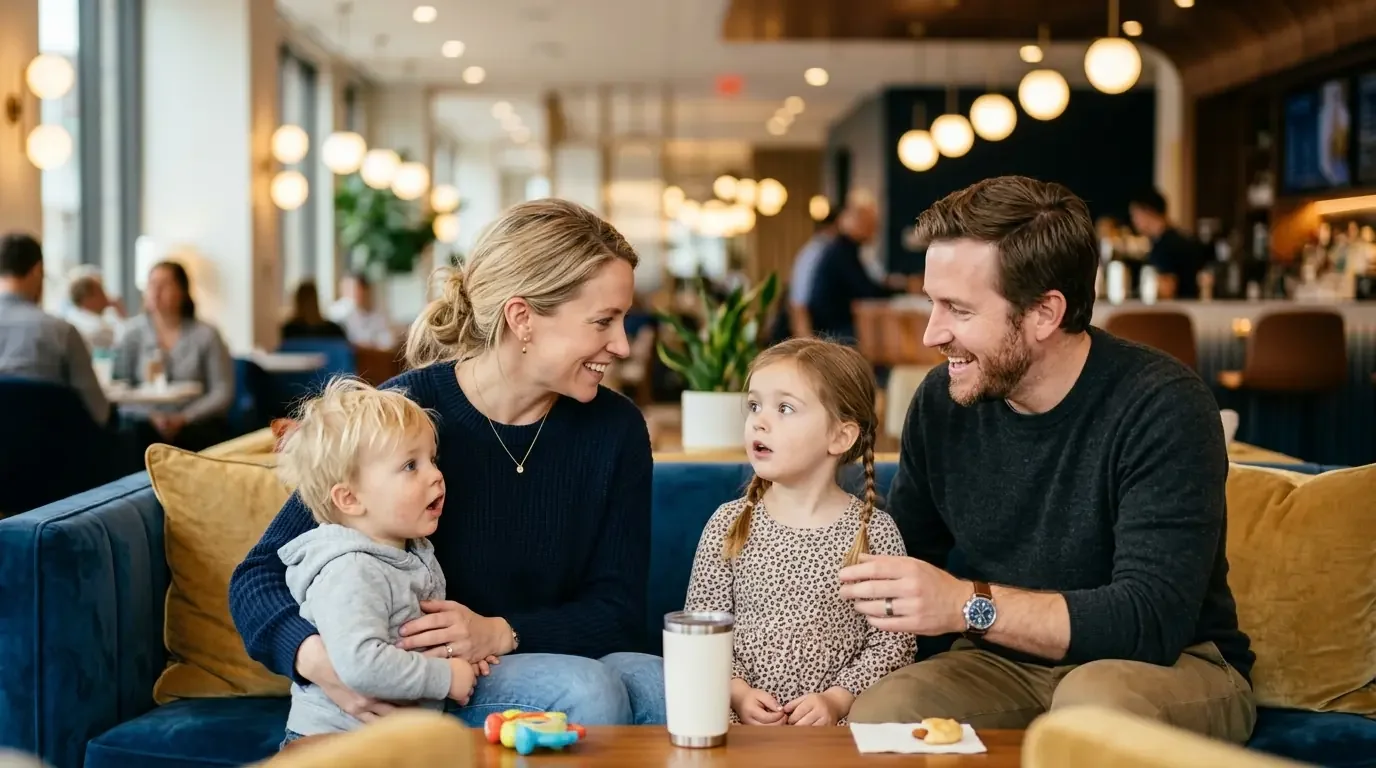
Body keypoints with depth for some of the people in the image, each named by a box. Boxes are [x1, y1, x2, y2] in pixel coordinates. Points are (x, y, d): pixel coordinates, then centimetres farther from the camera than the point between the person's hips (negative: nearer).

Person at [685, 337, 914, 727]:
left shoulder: (874, 532, 2)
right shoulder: (729, 525, 5)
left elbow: (890, 643, 2)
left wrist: (838, 699, -10)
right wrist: (738, 692, -9)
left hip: (837, 720, -1)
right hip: (741, 718, 1)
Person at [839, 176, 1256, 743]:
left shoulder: (1161, 408, -19)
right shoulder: (941, 401, -2)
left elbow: (1153, 620, -27)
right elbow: (908, 554, 10)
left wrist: (969, 604, -34)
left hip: (1169, 666, -3)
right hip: (1005, 663, 4)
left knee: (1094, 698, -37)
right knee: (875, 713, -25)